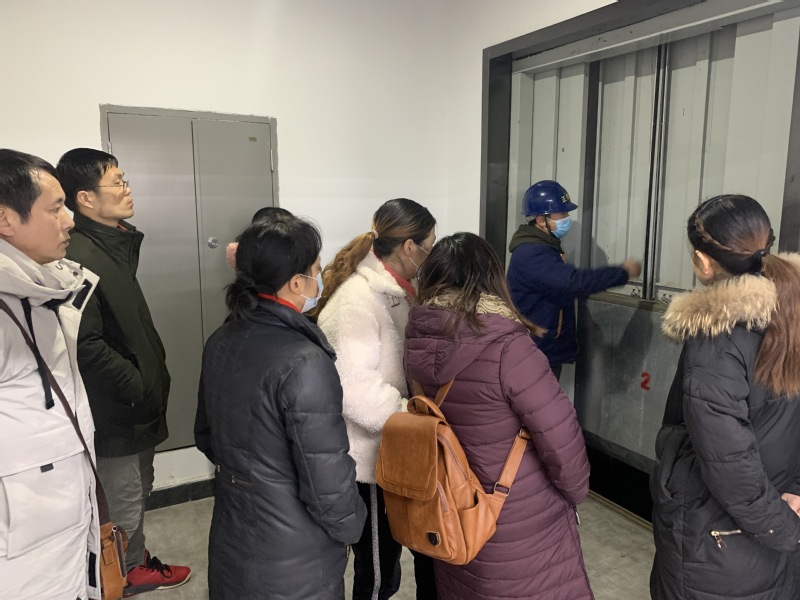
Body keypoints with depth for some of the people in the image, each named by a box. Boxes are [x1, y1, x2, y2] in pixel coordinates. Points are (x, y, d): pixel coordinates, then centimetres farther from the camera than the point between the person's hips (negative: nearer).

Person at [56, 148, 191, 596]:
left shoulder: (116, 246, 10)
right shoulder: (79, 257, -22)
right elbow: (87, 345, -28)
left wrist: (153, 380, 12)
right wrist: (139, 387, -18)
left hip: (138, 404, 10)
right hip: (117, 412, -9)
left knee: (140, 492, 24)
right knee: (125, 502, 7)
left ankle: (138, 561, 42)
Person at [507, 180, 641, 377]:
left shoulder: (544, 246, 12)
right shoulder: (530, 254, -23)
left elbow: (563, 284, 18)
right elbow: (573, 281, -33)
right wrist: (623, 273, -24)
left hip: (548, 350, 10)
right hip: (535, 353, -10)